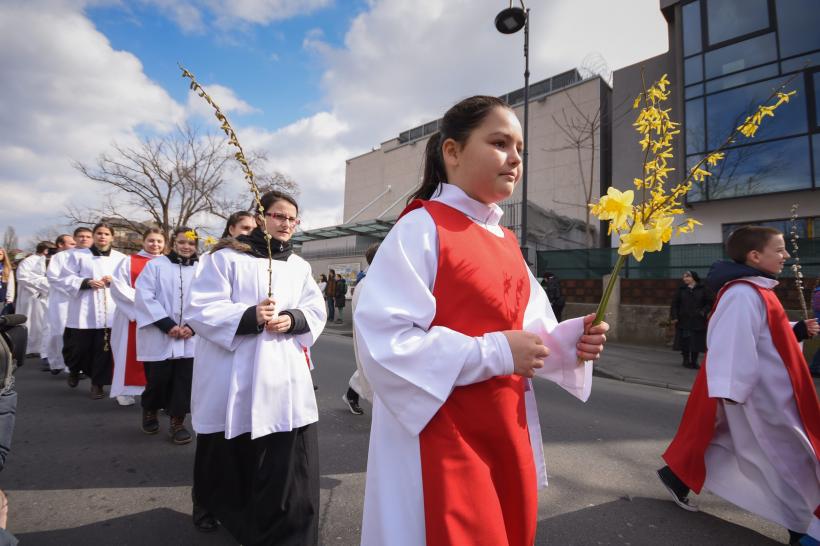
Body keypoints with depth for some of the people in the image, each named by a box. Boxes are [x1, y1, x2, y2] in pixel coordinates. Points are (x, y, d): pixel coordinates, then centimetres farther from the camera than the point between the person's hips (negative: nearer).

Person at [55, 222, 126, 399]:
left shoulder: (121, 258, 10)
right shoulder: (78, 255, 7)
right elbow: (65, 279, 2)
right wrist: (86, 282, -14)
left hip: (110, 312, 1)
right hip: (83, 312, 0)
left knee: (103, 350, 2)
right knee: (78, 347, 6)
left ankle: (97, 384, 15)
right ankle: (74, 370, 38)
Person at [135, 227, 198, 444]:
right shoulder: (155, 265, 2)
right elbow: (144, 297, -6)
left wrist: (193, 326, -13)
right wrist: (167, 324, -14)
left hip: (190, 338, 1)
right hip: (159, 337, -1)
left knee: (183, 382, 3)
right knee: (157, 379, 6)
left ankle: (177, 422, 18)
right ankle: (150, 411, 35)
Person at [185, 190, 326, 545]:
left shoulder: (299, 266, 11)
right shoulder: (227, 258, -2)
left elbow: (317, 311, 9)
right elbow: (200, 310, -8)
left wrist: (292, 319, -13)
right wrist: (249, 316, -22)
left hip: (285, 377, 3)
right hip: (233, 378, -2)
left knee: (292, 462, -2)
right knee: (226, 456, 17)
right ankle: (214, 509, 47)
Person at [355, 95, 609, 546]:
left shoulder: (506, 243, 10)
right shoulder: (421, 228, -15)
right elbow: (383, 342, -25)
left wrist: (569, 341, -5)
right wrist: (495, 353, -22)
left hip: (507, 428, 8)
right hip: (442, 435, -8)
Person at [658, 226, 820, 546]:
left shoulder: (756, 290, 12)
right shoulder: (743, 294, -22)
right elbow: (732, 342, -28)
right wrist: (730, 391, -29)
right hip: (756, 392, -10)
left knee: (726, 441, 18)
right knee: (788, 456, 3)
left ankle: (679, 475, 30)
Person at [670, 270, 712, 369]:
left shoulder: (702, 289, 3)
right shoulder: (681, 290, 5)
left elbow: (709, 303, 6)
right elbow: (675, 304, 5)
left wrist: (704, 312, -9)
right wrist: (674, 317, -2)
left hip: (698, 321, 0)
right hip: (684, 320, 1)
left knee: (697, 342, 2)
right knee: (684, 342, 3)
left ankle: (694, 361, 13)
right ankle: (686, 360, 16)